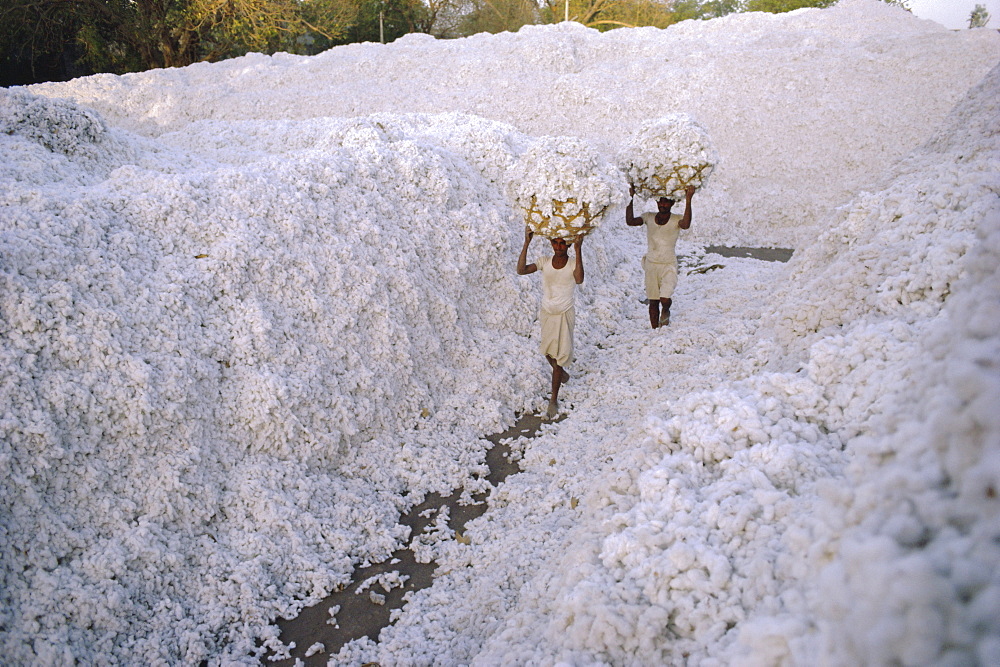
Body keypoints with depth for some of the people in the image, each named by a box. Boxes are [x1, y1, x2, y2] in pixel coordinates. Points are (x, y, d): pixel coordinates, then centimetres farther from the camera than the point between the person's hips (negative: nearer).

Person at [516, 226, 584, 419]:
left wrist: (578, 250, -38)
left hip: (565, 315, -4)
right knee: (548, 353, 18)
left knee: (559, 355, -2)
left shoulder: (573, 263, -12)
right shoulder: (545, 262, -4)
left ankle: (554, 399, 8)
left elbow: (579, 279, -34)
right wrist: (526, 243, -22)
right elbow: (521, 270, -17)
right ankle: (562, 374, 50)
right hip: (547, 314, 4)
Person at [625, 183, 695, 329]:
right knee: (653, 302, 6)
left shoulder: (676, 219, -5)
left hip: (669, 265, -3)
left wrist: (688, 200, -34)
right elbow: (630, 222, -10)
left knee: (665, 299, -17)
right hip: (651, 264, 3)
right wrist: (631, 198, -14)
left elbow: (686, 224, -29)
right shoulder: (649, 217, 3)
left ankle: (666, 312, 19)